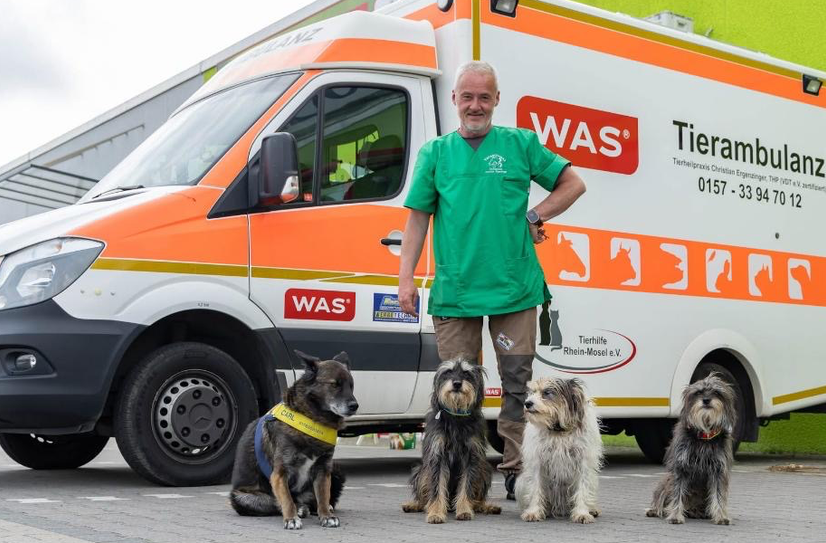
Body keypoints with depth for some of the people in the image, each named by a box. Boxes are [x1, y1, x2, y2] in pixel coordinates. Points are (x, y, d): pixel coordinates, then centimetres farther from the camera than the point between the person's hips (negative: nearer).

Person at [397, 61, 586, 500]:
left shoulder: (521, 144, 9)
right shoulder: (435, 152, 11)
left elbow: (573, 184, 12)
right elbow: (418, 217, 9)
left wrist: (534, 217, 0)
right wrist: (406, 277, 1)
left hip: (515, 288, 0)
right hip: (453, 292, 1)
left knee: (517, 382, 3)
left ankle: (517, 471, 12)